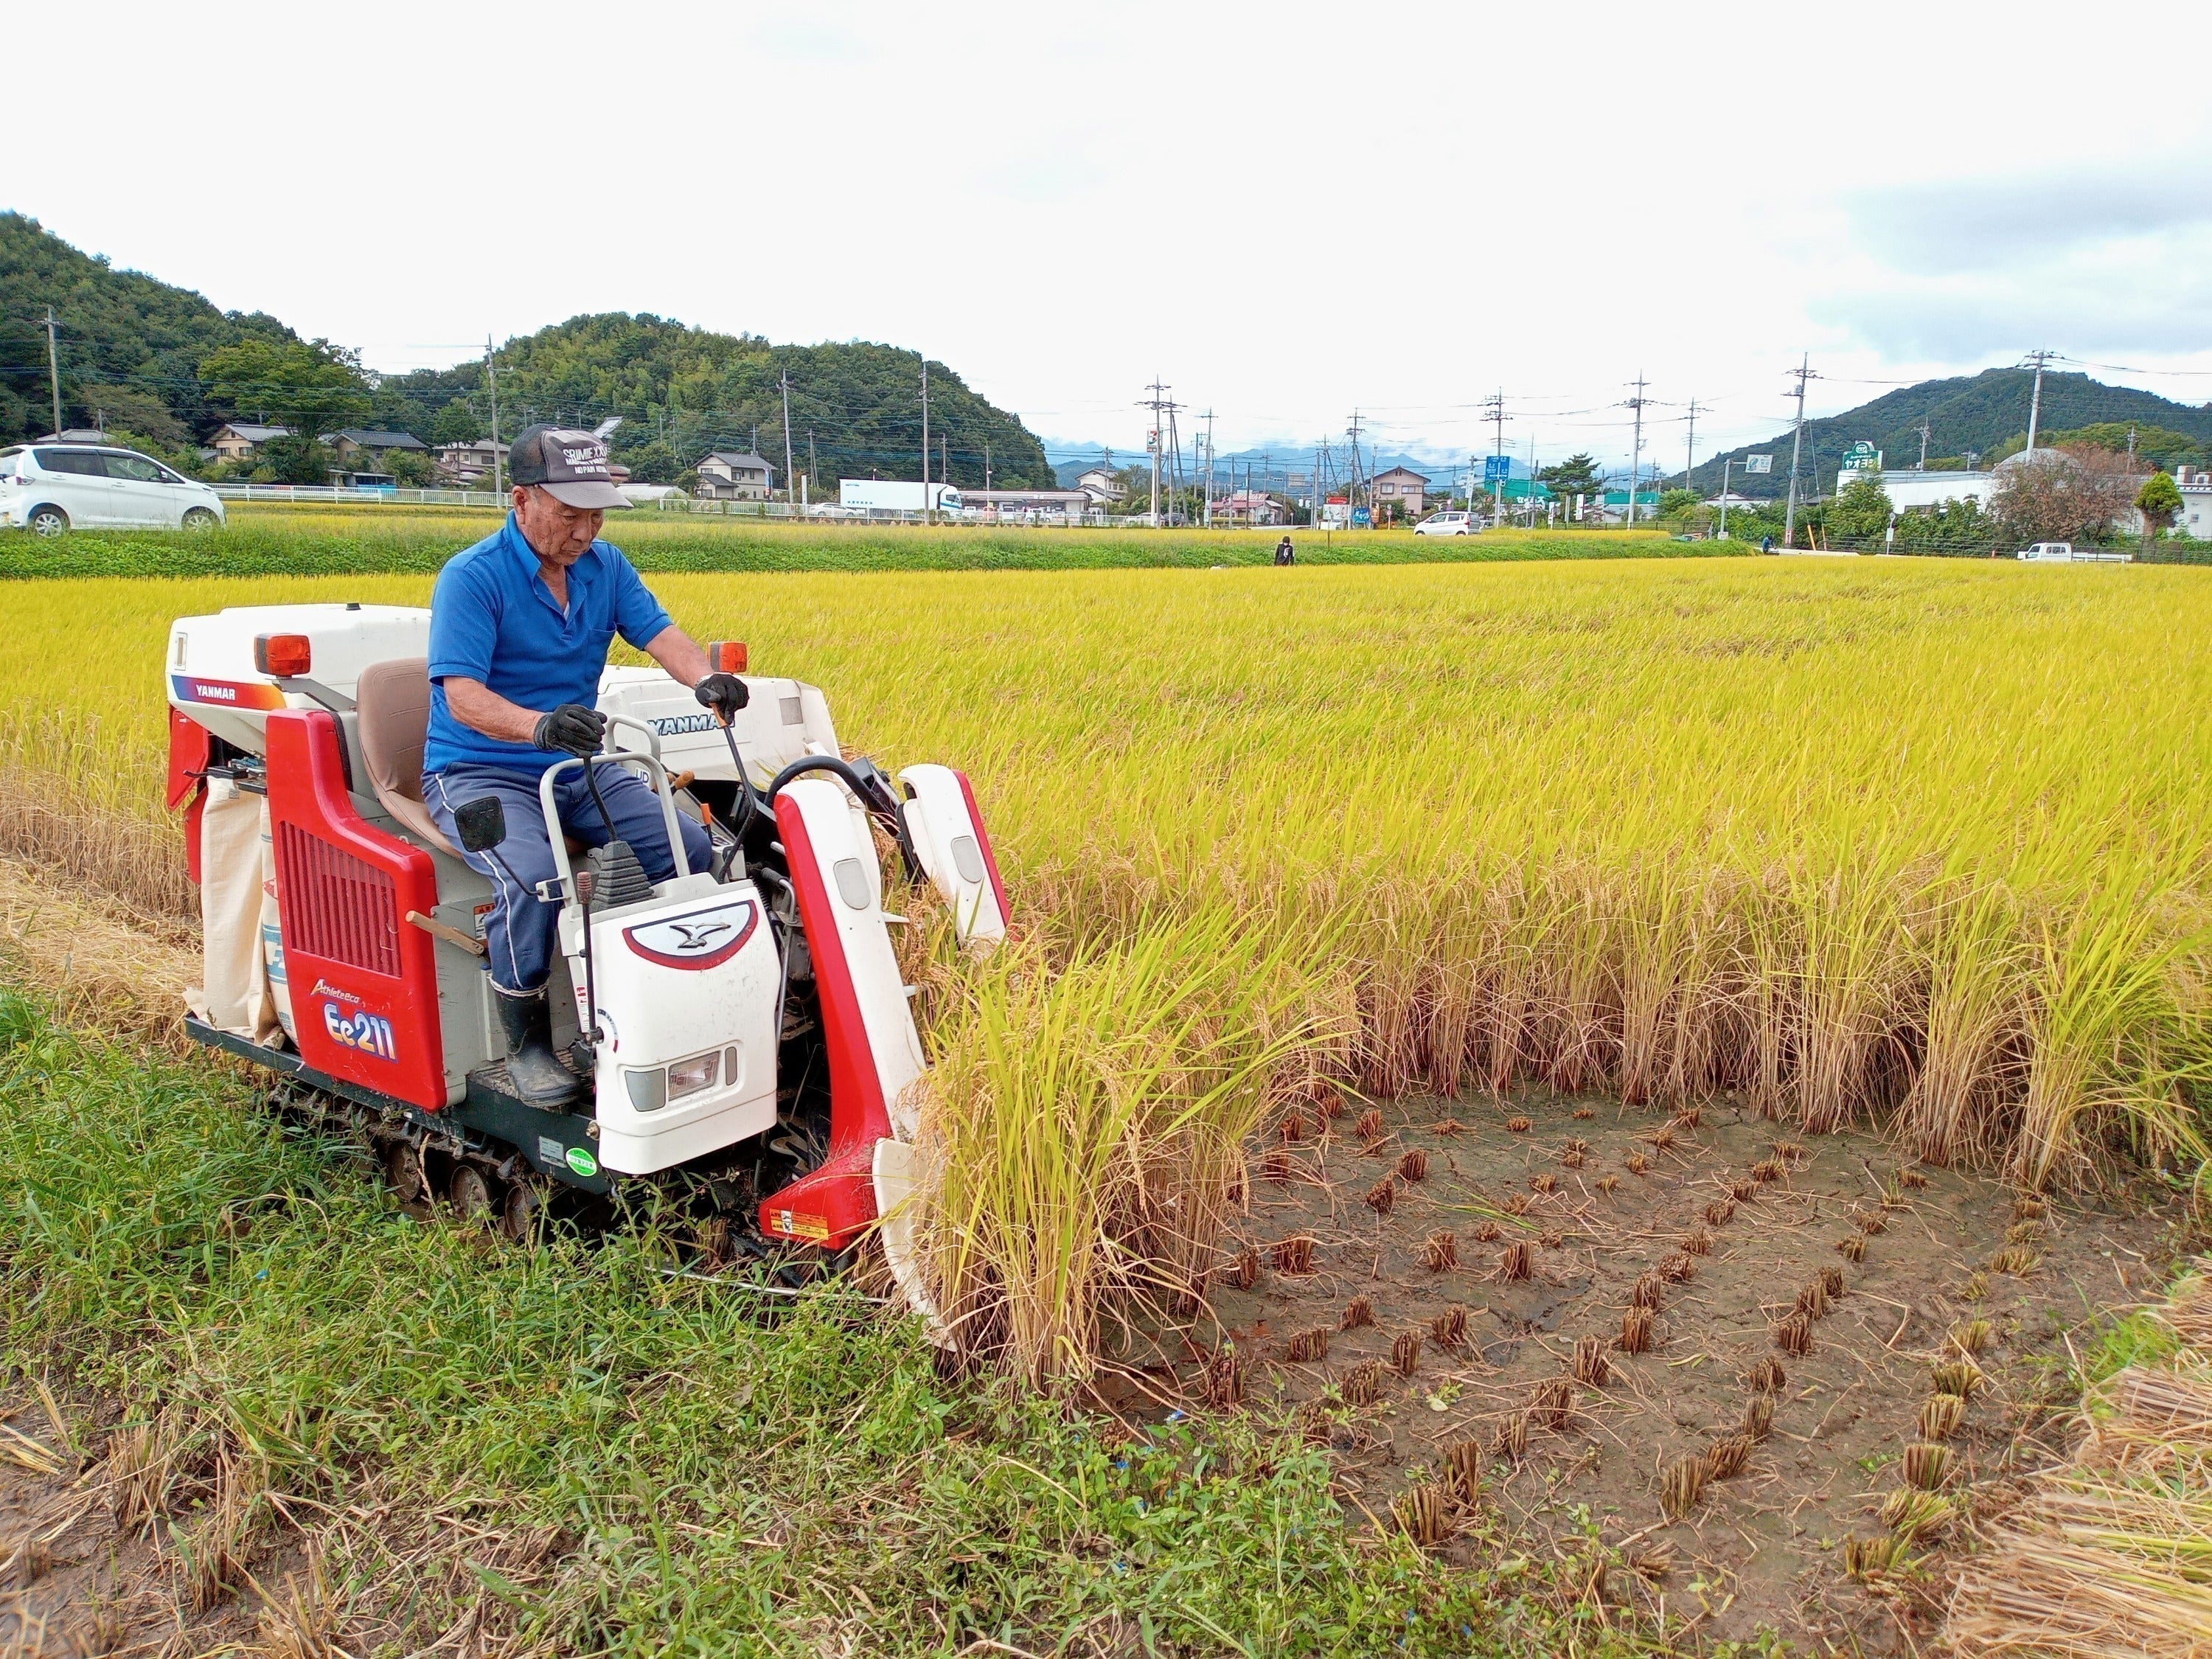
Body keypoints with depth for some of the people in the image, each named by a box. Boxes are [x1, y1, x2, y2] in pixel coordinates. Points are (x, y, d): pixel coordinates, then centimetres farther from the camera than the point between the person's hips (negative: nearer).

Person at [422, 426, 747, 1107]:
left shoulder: (606, 565, 5)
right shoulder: (471, 578, -15)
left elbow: (657, 631, -7)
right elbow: (463, 696, -25)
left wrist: (706, 678, -31)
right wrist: (538, 725, -46)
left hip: (580, 768, 6)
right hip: (479, 773, -6)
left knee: (694, 850, -12)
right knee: (532, 873, -35)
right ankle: (526, 1044, -15)